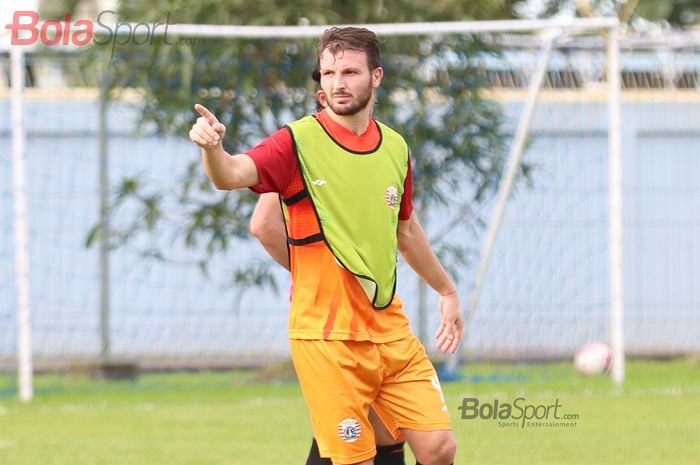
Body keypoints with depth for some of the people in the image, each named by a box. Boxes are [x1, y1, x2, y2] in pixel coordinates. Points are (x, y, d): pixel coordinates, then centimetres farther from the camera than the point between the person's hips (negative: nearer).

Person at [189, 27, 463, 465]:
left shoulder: (395, 147, 8)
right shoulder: (300, 142, -8)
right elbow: (232, 175, -26)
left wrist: (447, 290, 35)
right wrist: (212, 147, -48)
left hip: (390, 328, 5)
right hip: (327, 337, -5)